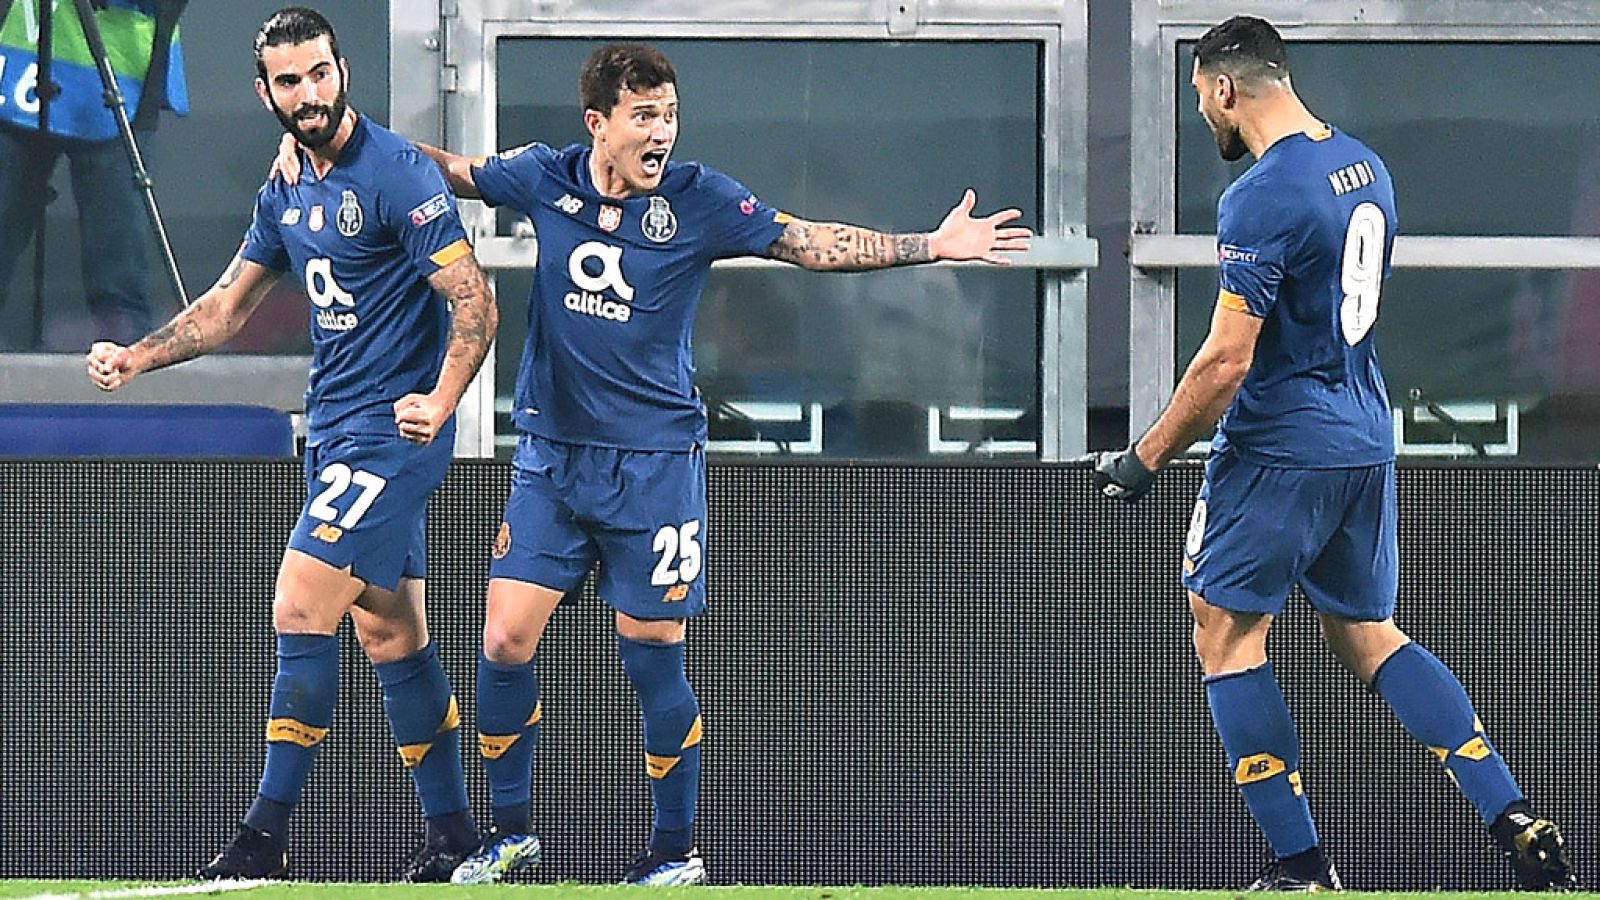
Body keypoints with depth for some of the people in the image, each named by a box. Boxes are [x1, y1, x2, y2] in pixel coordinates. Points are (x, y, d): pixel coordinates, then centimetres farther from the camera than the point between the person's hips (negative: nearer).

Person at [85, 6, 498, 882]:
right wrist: (134, 358, 8)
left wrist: (440, 400, -30)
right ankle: (451, 834, 16)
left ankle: (267, 834, -12)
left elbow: (475, 302, -17)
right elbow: (228, 304, 21)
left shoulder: (398, 175, -14)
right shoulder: (287, 192, 11)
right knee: (390, 634, 10)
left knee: (300, 607, -14)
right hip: (333, 430, 8)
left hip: (392, 430, -8)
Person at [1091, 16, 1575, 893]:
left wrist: (1143, 459, -12)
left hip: (1279, 449, -8)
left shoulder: (1261, 199, -20)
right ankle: (1519, 824, 5)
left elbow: (1227, 360, -22)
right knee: (1365, 634, 16)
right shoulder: (1364, 167, 8)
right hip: (1366, 441, 9)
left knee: (1225, 634, 4)